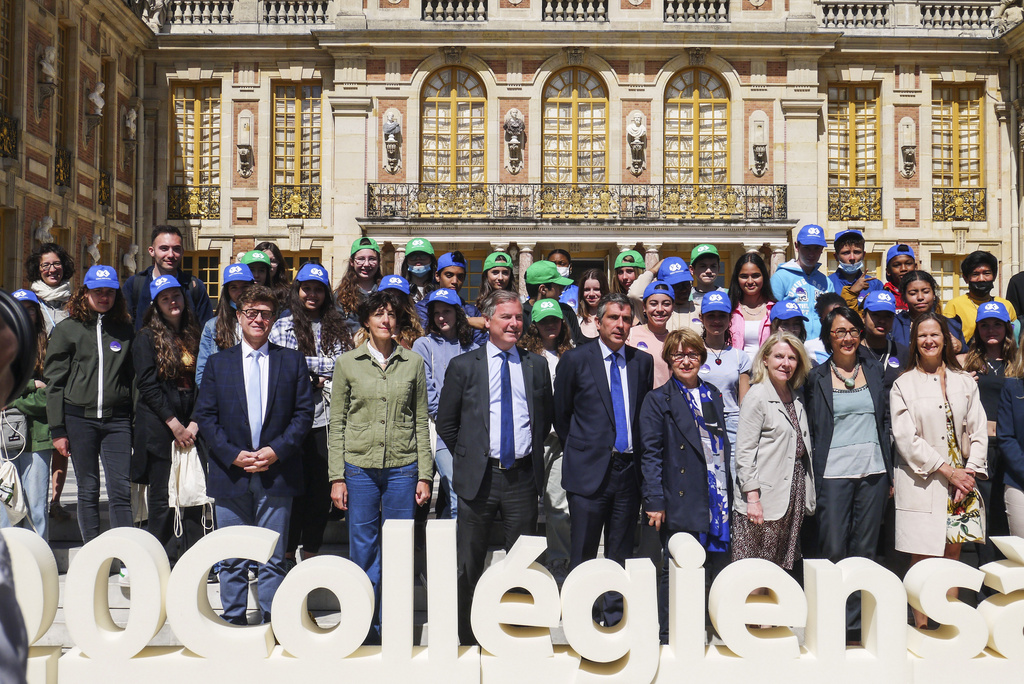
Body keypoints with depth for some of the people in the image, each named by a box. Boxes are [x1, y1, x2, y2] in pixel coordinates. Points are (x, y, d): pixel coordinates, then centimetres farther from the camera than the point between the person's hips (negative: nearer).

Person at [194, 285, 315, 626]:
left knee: (273, 561, 3)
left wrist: (277, 450, -10)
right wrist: (233, 455, -9)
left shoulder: (292, 361, 8)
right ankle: (232, 624, 19)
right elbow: (205, 415, 4)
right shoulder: (218, 362, 10)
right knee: (232, 561, 8)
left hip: (276, 472, -1)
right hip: (231, 473, 1)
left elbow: (304, 412, 3)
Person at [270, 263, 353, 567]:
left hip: (326, 417, 2)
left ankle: (311, 549, 18)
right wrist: (316, 374, -7)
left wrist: (305, 365, -7)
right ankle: (287, 550, 15)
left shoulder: (336, 326, 12)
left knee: (322, 485, 6)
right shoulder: (283, 326, 6)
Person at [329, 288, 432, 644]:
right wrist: (336, 476, -1)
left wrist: (424, 475, 3)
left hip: (402, 468, 1)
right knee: (363, 551, 5)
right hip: (359, 467, 0)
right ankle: (365, 626, 19)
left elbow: (422, 422, 8)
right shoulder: (347, 363, 5)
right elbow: (337, 423, 5)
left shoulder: (413, 362, 7)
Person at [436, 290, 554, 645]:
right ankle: (467, 639, 18)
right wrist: (469, 456, 4)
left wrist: (533, 453, 10)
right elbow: (446, 422, 7)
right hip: (479, 478, -1)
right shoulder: (463, 366, 2)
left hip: (523, 477, 2)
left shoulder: (537, 365, 9)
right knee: (469, 565, 6)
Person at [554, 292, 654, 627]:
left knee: (621, 555, 11)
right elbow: (561, 414, 7)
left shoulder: (643, 361, 9)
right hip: (590, 470, -3)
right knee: (582, 556, 2)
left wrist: (638, 458, 10)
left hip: (628, 470, 3)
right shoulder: (575, 360, -1)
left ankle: (615, 621, 21)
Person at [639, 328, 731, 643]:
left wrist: (729, 492, 11)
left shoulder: (713, 395, 15)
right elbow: (651, 454, -5)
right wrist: (654, 501, -12)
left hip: (717, 498, 5)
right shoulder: (658, 399, 0)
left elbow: (722, 445, 18)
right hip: (680, 500, -5)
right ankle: (668, 638, 13)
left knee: (718, 565, 6)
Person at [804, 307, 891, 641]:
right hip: (834, 473, -3)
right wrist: (813, 476, -3)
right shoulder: (817, 377, 4)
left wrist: (889, 472, 8)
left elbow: (886, 420, 13)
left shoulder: (874, 370, 11)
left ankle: (856, 625, 14)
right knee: (833, 551, -5)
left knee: (865, 550, 6)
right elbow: (810, 429, 4)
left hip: (873, 472, 3)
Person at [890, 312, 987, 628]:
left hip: (961, 479, 3)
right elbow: (906, 439, -7)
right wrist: (947, 469, -11)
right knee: (922, 557, -2)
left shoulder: (965, 382, 10)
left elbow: (979, 431, 7)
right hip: (921, 481, -3)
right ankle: (921, 629, 6)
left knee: (953, 552, 6)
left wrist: (970, 472, -6)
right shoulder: (903, 385, 0)